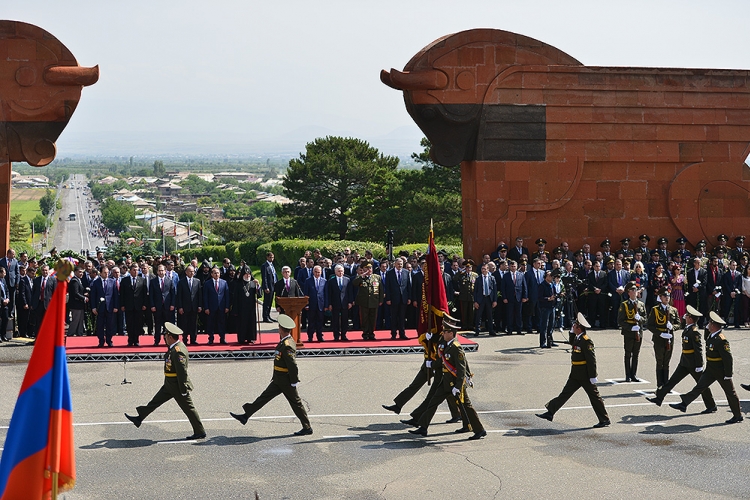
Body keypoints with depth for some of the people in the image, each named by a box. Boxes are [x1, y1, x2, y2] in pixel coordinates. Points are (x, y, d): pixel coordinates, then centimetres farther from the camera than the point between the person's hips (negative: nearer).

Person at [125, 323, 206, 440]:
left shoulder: (178, 351, -26)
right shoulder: (176, 347, 6)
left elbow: (182, 372, -27)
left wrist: (183, 390, -24)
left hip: (178, 386, -10)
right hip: (169, 385, 10)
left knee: (188, 408, 1)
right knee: (156, 401, 16)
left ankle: (200, 432, 11)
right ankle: (139, 419, 27)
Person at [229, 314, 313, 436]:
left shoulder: (287, 346, -24)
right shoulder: (286, 342, 7)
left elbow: (293, 366, -26)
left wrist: (293, 382, -19)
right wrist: (275, 376, 21)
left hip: (286, 381, -9)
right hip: (279, 380, 9)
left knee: (296, 403, 1)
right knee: (264, 397, 10)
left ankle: (307, 428, 12)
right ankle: (245, 416, 14)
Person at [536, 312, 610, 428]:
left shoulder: (586, 341, -20)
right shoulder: (577, 338, 7)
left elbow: (592, 360, -21)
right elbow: (572, 343, 32)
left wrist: (593, 376, -21)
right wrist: (572, 332, 15)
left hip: (585, 375, -9)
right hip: (575, 375, 9)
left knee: (594, 397, 3)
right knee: (565, 393, 8)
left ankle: (604, 420, 14)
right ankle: (550, 413, 8)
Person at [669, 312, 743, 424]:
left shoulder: (721, 340, -25)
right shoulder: (711, 336, 4)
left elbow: (728, 358, -24)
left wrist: (728, 374, -22)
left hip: (721, 372, -8)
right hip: (711, 370, 8)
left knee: (730, 392, 5)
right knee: (700, 386, 3)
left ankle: (738, 416, 18)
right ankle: (684, 404, 1)